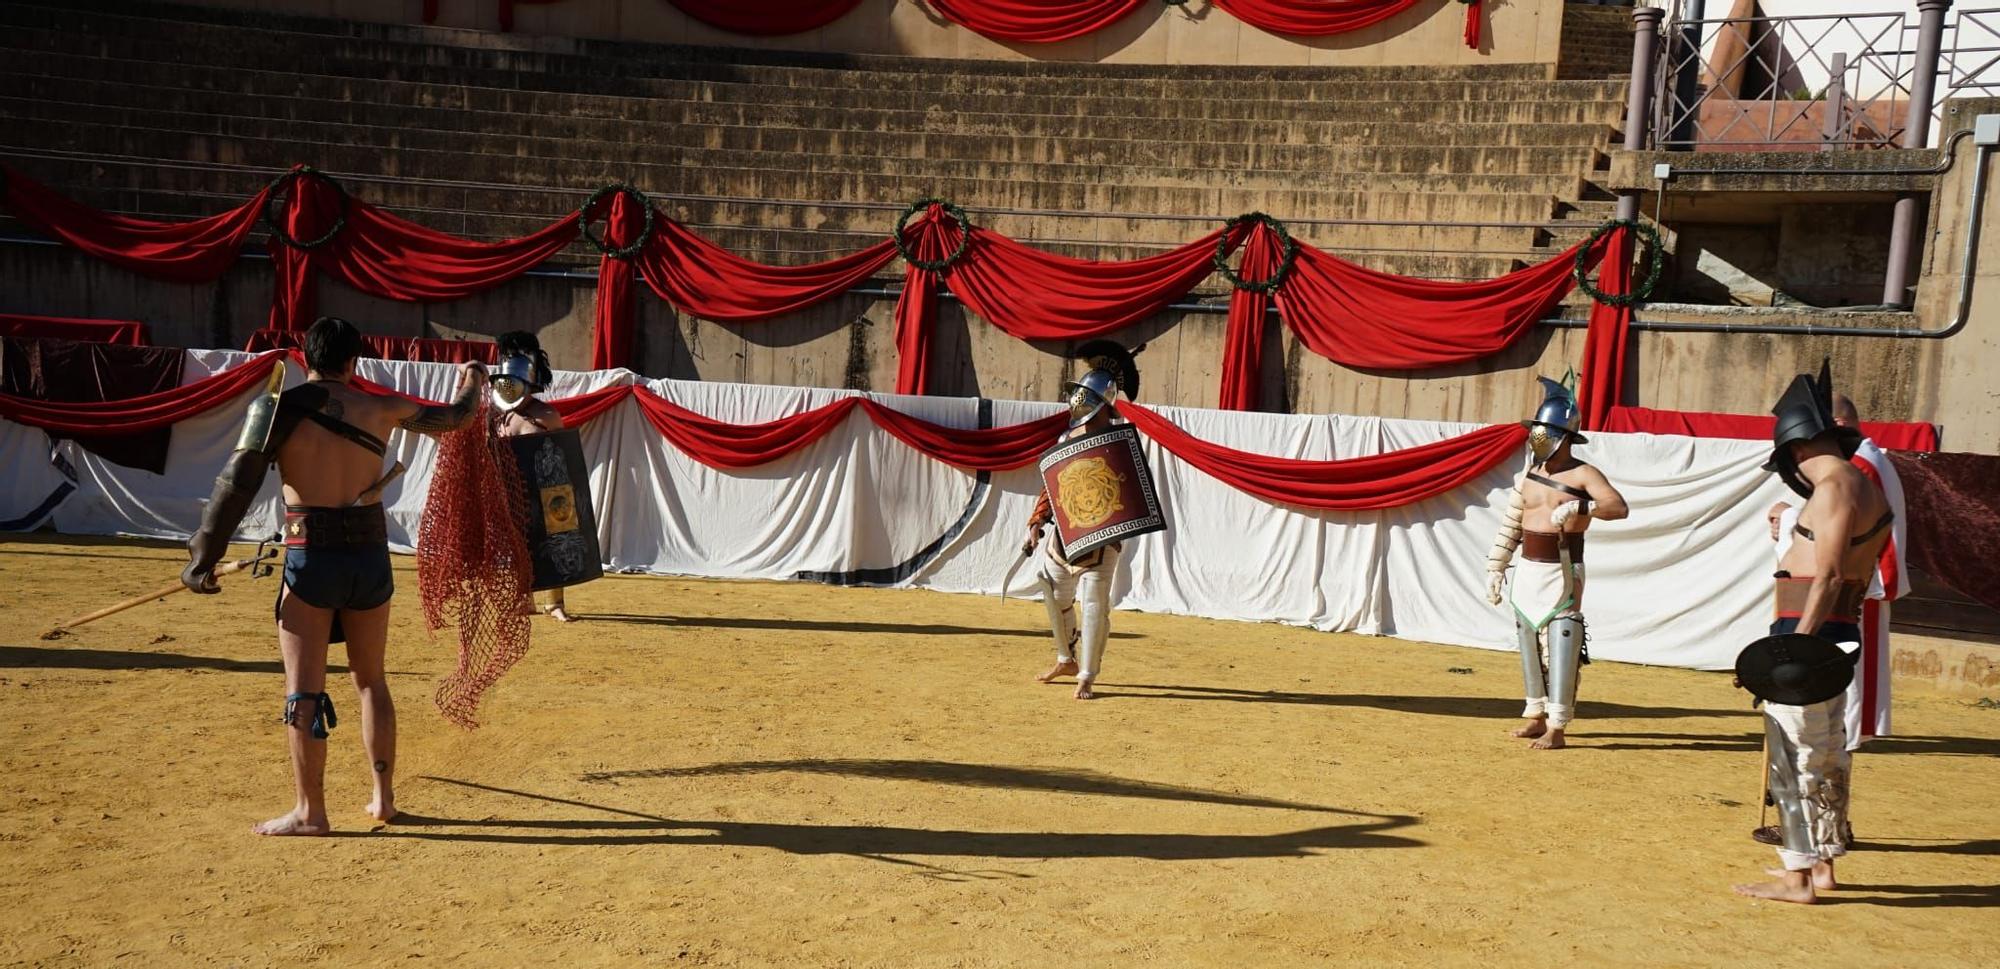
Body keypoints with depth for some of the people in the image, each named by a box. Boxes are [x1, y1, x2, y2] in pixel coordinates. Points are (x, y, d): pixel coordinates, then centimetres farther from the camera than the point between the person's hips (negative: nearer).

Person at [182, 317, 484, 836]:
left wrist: (204, 557, -6)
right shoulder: (379, 408, 5)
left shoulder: (278, 406, -3)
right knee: (371, 681, 17)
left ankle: (309, 812, 7)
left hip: (310, 559, -3)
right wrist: (471, 381, 41)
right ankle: (383, 797, 23)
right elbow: (454, 418, 20)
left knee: (304, 691, 4)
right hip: (370, 558, 3)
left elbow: (237, 483, -9)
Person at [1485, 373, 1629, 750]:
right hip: (1527, 572, 6)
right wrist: (1495, 568, 11)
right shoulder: (1528, 477, 10)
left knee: (1561, 648, -9)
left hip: (1562, 574, -6)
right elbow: (1510, 528, 14)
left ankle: (1556, 727, -6)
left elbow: (1619, 506, -22)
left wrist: (1577, 507, -35)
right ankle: (1536, 715, 25)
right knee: (1529, 645, 12)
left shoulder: (1582, 475, -7)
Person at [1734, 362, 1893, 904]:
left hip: (1810, 633, -10)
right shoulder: (1867, 489, 17)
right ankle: (1822, 865, 28)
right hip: (1839, 634, 10)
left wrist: (1798, 643, -23)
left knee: (1794, 756, -5)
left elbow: (1828, 576, -21)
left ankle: (1796, 876, -1)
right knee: (1825, 753, 17)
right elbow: (1853, 578, 17)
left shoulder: (1835, 487, -13)